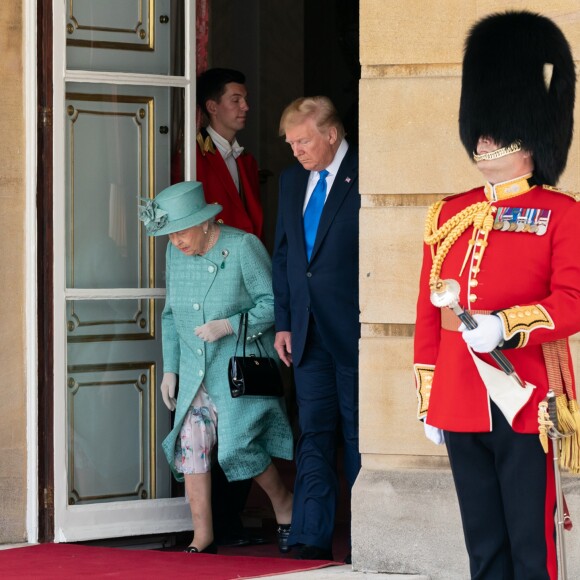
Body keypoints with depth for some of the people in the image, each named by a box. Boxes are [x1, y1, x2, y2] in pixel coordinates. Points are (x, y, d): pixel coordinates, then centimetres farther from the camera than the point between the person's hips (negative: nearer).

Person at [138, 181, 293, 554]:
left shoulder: (242, 247, -12)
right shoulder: (176, 253, 6)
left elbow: (274, 303, -12)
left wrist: (229, 326, -22)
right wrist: (170, 369, 12)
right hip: (194, 373, 6)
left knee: (239, 448, -11)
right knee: (190, 447, -5)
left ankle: (284, 507, 16)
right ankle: (203, 539, 2)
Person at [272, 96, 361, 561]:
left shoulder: (365, 178, -9)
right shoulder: (292, 180, 13)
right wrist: (284, 322, 12)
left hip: (355, 331, -6)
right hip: (309, 333, 6)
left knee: (359, 434, 2)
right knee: (314, 436, 3)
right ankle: (313, 541, 2)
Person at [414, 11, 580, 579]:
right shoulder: (449, 215, 12)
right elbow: (428, 314, 14)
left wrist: (503, 325, -24)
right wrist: (427, 400, 12)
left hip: (526, 403, -5)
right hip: (462, 404, 5)